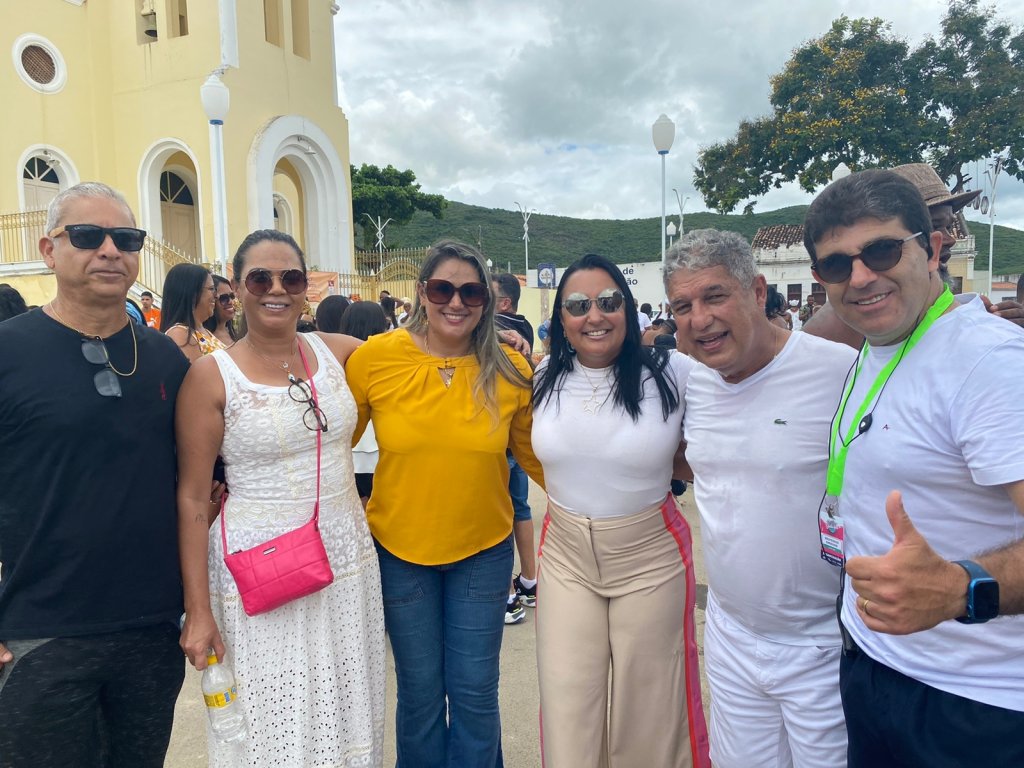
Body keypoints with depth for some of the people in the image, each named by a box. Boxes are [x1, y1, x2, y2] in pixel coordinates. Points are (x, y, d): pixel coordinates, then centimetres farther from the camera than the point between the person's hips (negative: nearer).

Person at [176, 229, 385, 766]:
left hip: (347, 558, 4)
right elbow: (192, 499, -6)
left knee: (344, 718, 17)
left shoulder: (338, 352, 0)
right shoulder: (211, 375, -9)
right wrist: (198, 610, -6)